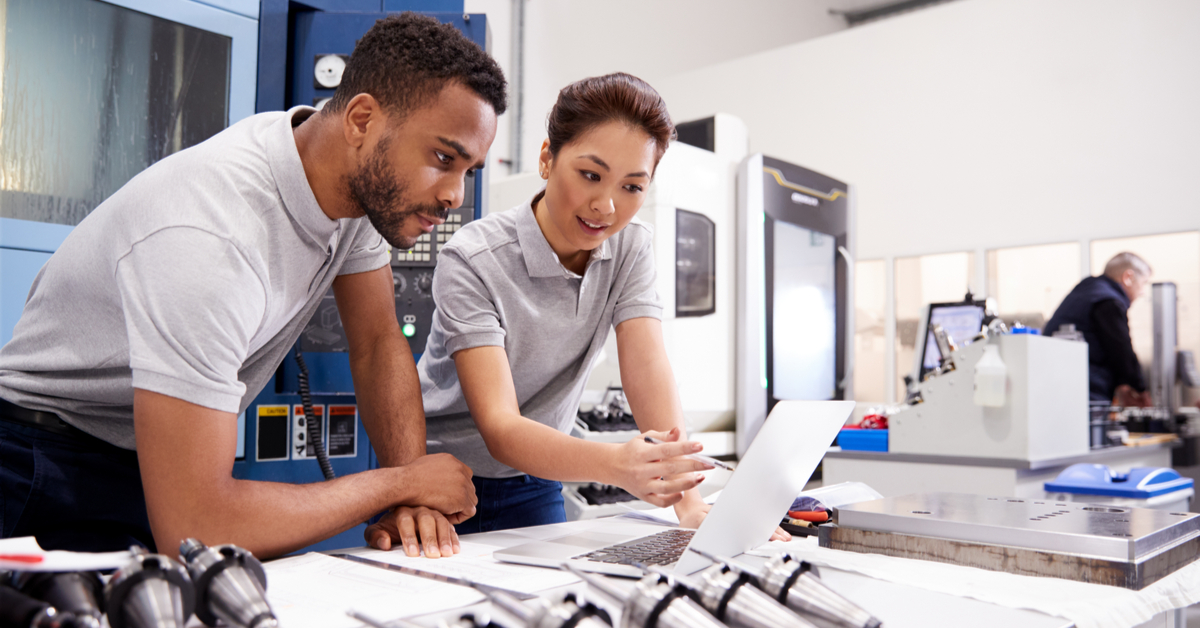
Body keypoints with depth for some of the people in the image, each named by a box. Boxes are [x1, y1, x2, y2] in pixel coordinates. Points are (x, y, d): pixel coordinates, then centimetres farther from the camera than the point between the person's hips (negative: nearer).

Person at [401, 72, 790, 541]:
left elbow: (647, 367, -18)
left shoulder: (629, 248, -7)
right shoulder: (472, 261, -24)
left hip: (533, 488, 4)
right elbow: (500, 428, -31)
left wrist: (690, 503, -33)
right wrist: (616, 465, -49)